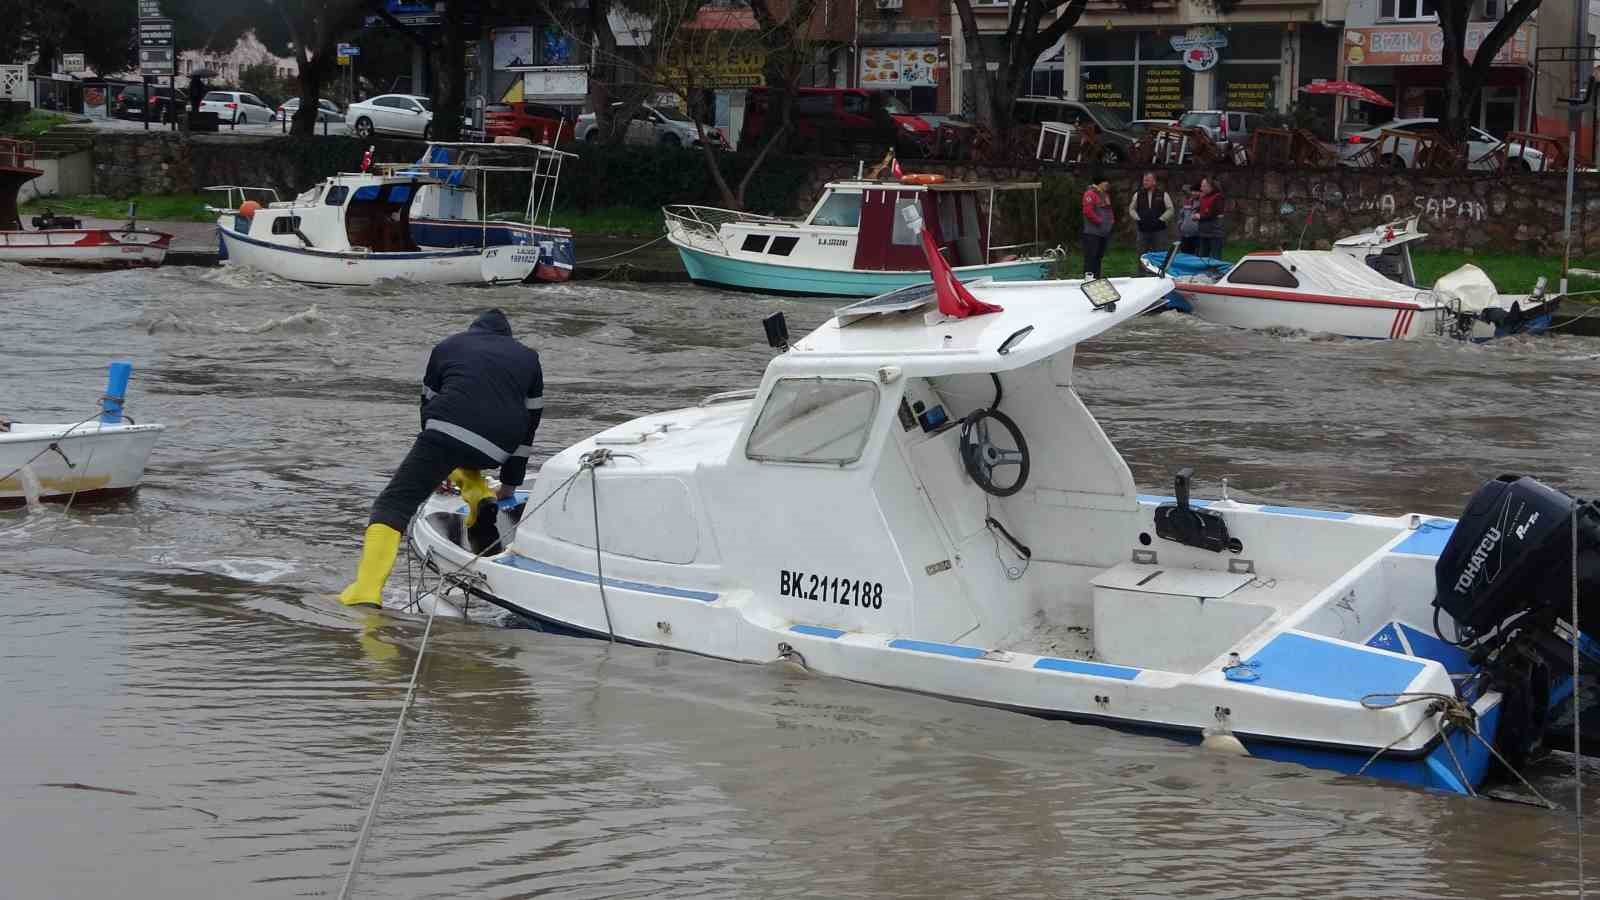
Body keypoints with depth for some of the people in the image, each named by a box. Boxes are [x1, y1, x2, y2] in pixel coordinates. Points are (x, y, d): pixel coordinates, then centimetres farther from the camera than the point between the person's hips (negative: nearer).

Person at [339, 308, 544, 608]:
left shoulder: (448, 346, 29)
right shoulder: (528, 358, 31)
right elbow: (528, 426, 29)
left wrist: (437, 468, 43)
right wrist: (509, 485, 34)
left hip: (447, 430, -3)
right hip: (495, 450, 3)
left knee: (394, 503, -6)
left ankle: (366, 591, -22)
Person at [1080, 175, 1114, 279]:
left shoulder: (1105, 195, 17)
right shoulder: (1090, 194, -12)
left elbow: (1109, 210, 27)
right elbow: (1088, 211, -21)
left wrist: (1112, 220, 10)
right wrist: (1099, 221, -17)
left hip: (1104, 232, 9)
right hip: (1093, 232, -9)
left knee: (1099, 257, 14)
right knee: (1091, 257, -12)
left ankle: (1096, 278, 19)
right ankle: (1088, 278, -14)